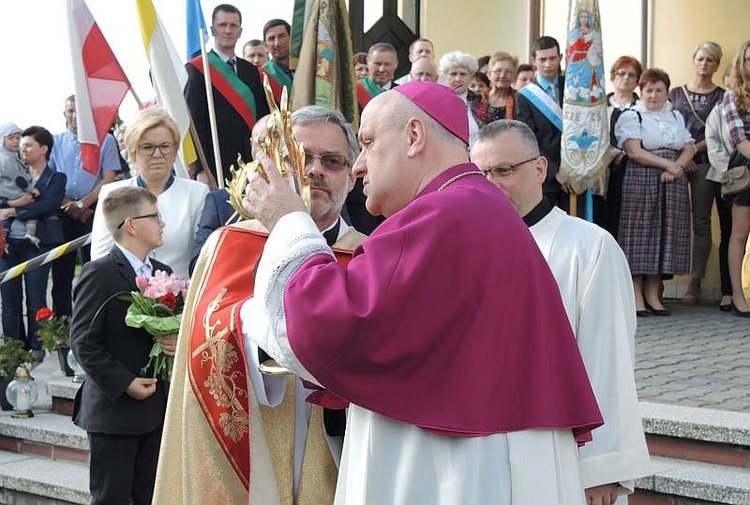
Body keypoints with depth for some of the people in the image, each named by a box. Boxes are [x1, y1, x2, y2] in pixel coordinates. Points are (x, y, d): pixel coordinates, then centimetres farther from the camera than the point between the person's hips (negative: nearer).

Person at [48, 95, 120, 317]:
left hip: (93, 211, -3)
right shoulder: (56, 142, 12)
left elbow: (108, 179, -2)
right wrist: (68, 205, -8)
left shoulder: (105, 140, 4)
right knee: (61, 270, 4)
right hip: (62, 213, 3)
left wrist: (83, 203, -11)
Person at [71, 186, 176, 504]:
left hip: (157, 406, 7)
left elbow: (171, 326, 19)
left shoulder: (162, 273, 12)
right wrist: (124, 383, -19)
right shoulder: (99, 274, -11)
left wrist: (176, 343, -5)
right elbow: (83, 341, -15)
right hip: (113, 408, -7)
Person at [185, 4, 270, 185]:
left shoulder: (251, 71, 16)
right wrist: (201, 169, -14)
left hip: (252, 163, 5)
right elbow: (194, 122, -7)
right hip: (216, 167, -5)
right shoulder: (197, 70, -1)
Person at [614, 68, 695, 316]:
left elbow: (689, 149, 10)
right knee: (640, 233, -6)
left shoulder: (676, 117, 18)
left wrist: (677, 167, -10)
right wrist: (668, 164, -14)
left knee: (666, 233, 3)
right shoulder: (631, 117, 1)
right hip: (641, 182, -5)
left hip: (672, 184, 5)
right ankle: (636, 294, -2)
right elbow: (634, 151, -12)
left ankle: (653, 294, 9)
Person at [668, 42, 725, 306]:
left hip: (705, 162, -1)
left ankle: (695, 282, 2)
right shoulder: (675, 94, 13)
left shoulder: (722, 96, 8)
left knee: (701, 222, 0)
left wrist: (695, 148, -12)